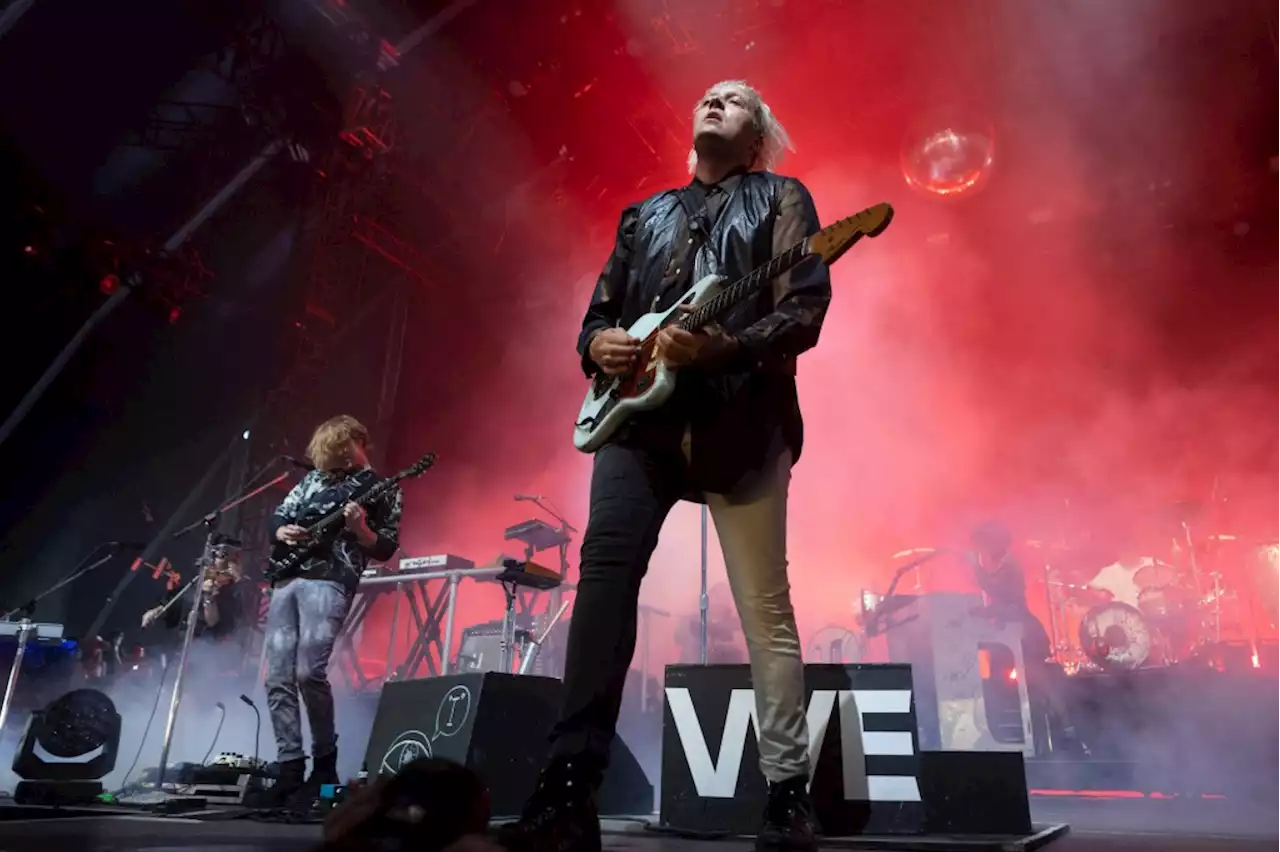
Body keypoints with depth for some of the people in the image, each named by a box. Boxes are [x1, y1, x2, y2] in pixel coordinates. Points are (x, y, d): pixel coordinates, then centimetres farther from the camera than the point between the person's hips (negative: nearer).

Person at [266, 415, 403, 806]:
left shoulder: (384, 491, 5)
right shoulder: (313, 478, 21)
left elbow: (386, 550, 1)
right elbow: (276, 517, 23)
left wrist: (359, 529, -18)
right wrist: (283, 531, -1)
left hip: (330, 582, -6)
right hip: (286, 579, 6)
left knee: (309, 672, -19)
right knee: (277, 680, 1)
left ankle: (325, 762, -1)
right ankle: (289, 769, 9)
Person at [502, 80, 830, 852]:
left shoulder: (781, 199, 13)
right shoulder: (645, 214, 26)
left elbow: (807, 310, -1)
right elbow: (598, 311, 22)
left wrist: (721, 347, -18)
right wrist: (599, 344, -2)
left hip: (741, 419, -3)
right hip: (641, 415, 4)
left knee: (765, 607, -1)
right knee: (605, 569, -14)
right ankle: (570, 784, -12)